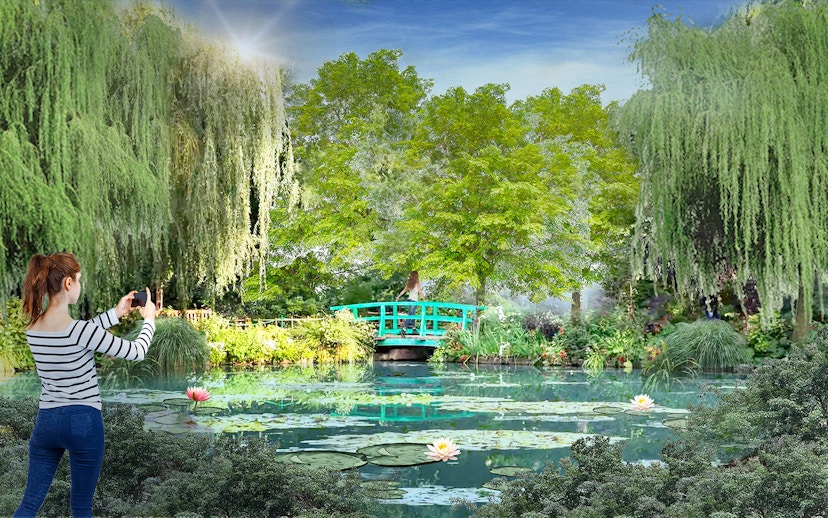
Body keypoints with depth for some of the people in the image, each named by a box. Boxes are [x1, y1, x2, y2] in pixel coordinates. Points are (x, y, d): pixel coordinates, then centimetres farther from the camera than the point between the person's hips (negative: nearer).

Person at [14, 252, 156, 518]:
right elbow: (136, 352, -9)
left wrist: (115, 313, 23)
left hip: (46, 421, 6)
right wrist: (149, 319, 9)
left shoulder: (33, 329, -1)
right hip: (83, 421, -5)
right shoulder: (80, 330, -20)